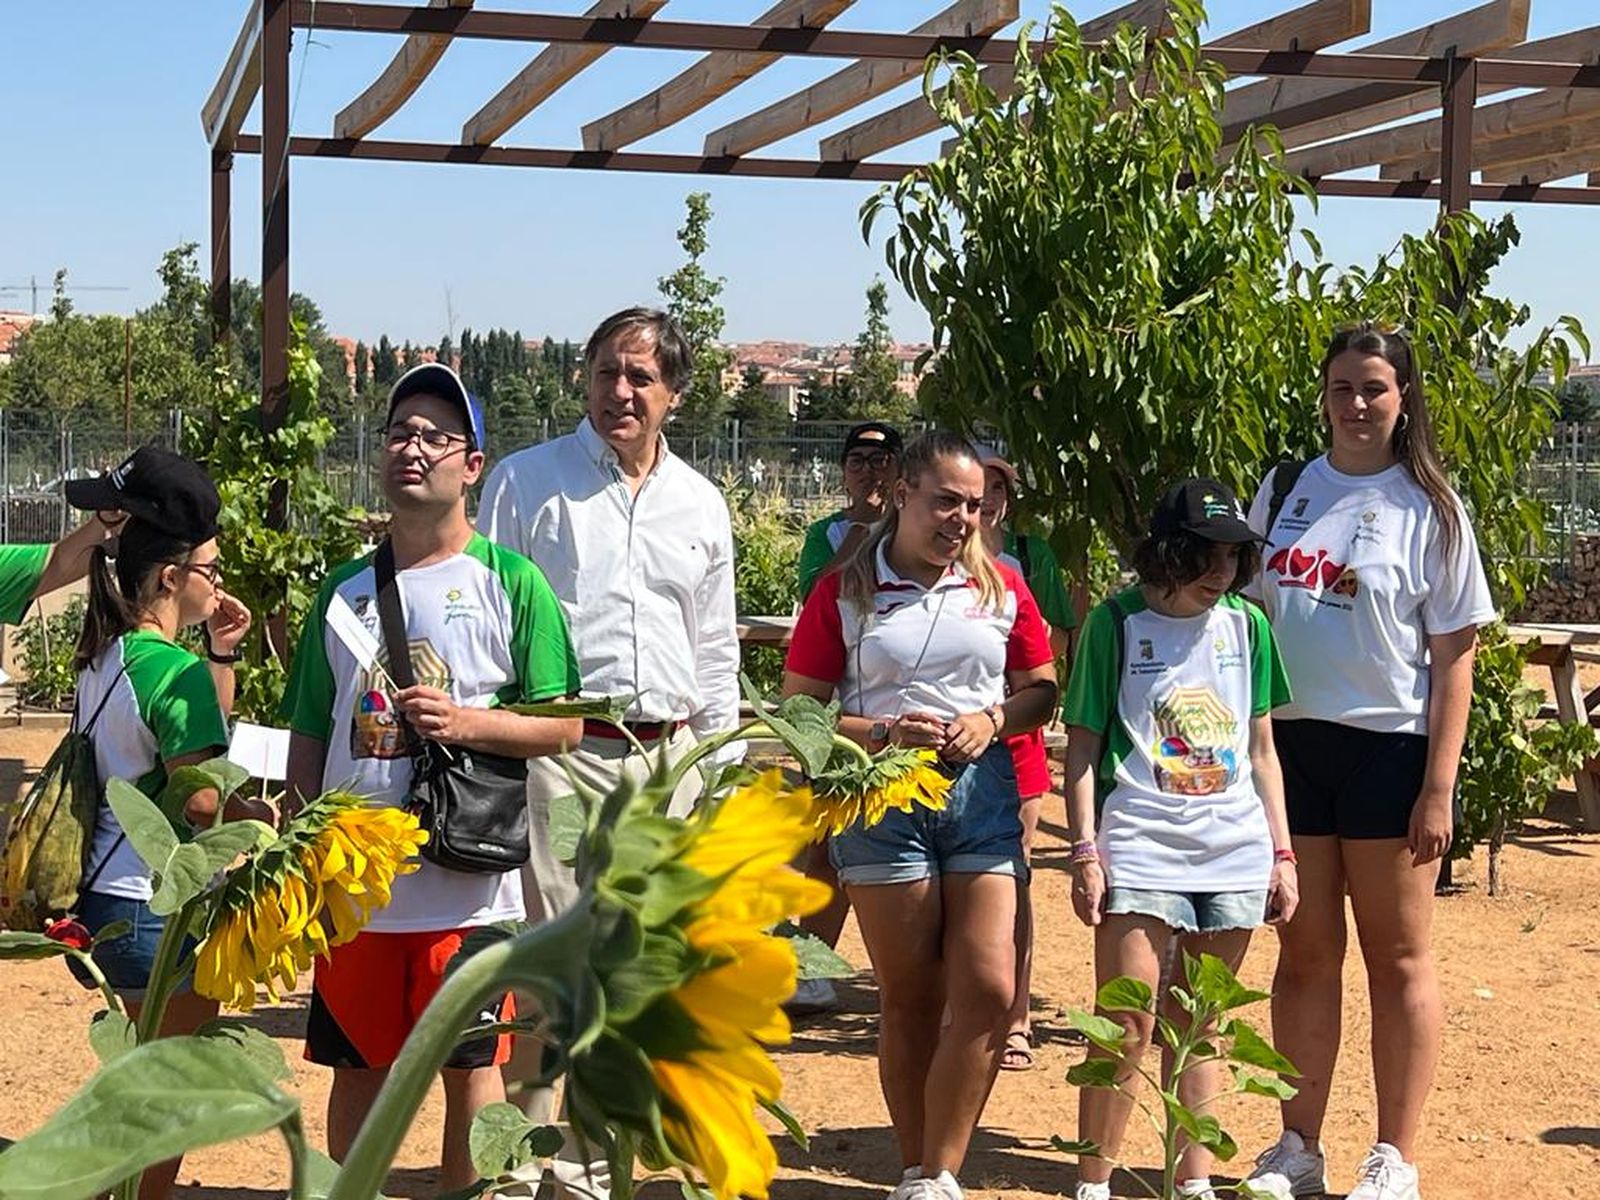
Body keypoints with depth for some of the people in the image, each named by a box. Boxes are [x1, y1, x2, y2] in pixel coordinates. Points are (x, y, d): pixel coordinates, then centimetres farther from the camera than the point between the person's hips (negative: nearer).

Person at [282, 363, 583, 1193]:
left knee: (469, 1067, 4)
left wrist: (466, 722, -19)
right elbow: (309, 739, 14)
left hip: (465, 883, -4)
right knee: (357, 1069, 11)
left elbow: (562, 726, -4)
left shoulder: (510, 582, -2)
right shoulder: (345, 591, 10)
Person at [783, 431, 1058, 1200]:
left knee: (989, 990, -10)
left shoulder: (1002, 589, 9)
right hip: (882, 795, -2)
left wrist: (990, 719, -7)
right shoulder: (844, 591, 2)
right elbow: (799, 710, 1)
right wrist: (882, 733, -14)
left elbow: (1041, 691, 14)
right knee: (911, 1001, 5)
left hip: (981, 790, 2)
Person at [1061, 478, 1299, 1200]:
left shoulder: (1245, 624, 10)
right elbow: (1083, 746, 0)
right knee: (1127, 1027, -7)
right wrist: (1084, 852, -8)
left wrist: (1282, 853, 12)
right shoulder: (1116, 623, -1)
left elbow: (1261, 748, 16)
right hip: (1139, 848, -4)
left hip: (1234, 851, 4)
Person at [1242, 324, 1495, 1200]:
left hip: (1388, 746, -3)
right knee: (1305, 953, 9)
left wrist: (1439, 789, -10)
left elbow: (1452, 657, -4)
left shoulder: (1428, 507, -2)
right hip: (1289, 740, 3)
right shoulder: (1283, 491, 8)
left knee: (1398, 960, 5)